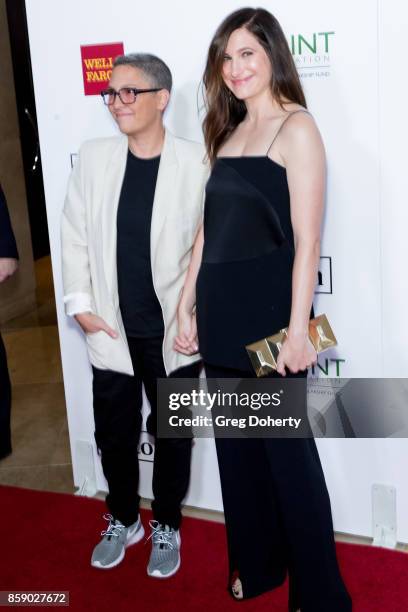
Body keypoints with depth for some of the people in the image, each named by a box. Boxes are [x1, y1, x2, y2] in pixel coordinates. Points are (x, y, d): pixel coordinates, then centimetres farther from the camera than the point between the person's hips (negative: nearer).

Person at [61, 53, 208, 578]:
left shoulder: (196, 163, -11)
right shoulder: (93, 157, -1)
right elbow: (75, 234, 5)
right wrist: (79, 304, 0)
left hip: (175, 332, -2)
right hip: (111, 331, 3)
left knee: (172, 435, 14)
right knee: (113, 434, 16)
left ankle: (167, 528, 37)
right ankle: (123, 521, 41)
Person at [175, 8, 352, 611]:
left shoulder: (296, 126, -7)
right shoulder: (228, 132, 15)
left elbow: (307, 238, -14)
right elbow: (209, 228, 14)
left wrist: (298, 328, -18)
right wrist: (186, 307, 11)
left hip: (268, 309, -7)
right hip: (221, 312, 7)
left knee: (287, 450, 3)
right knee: (237, 445, 15)